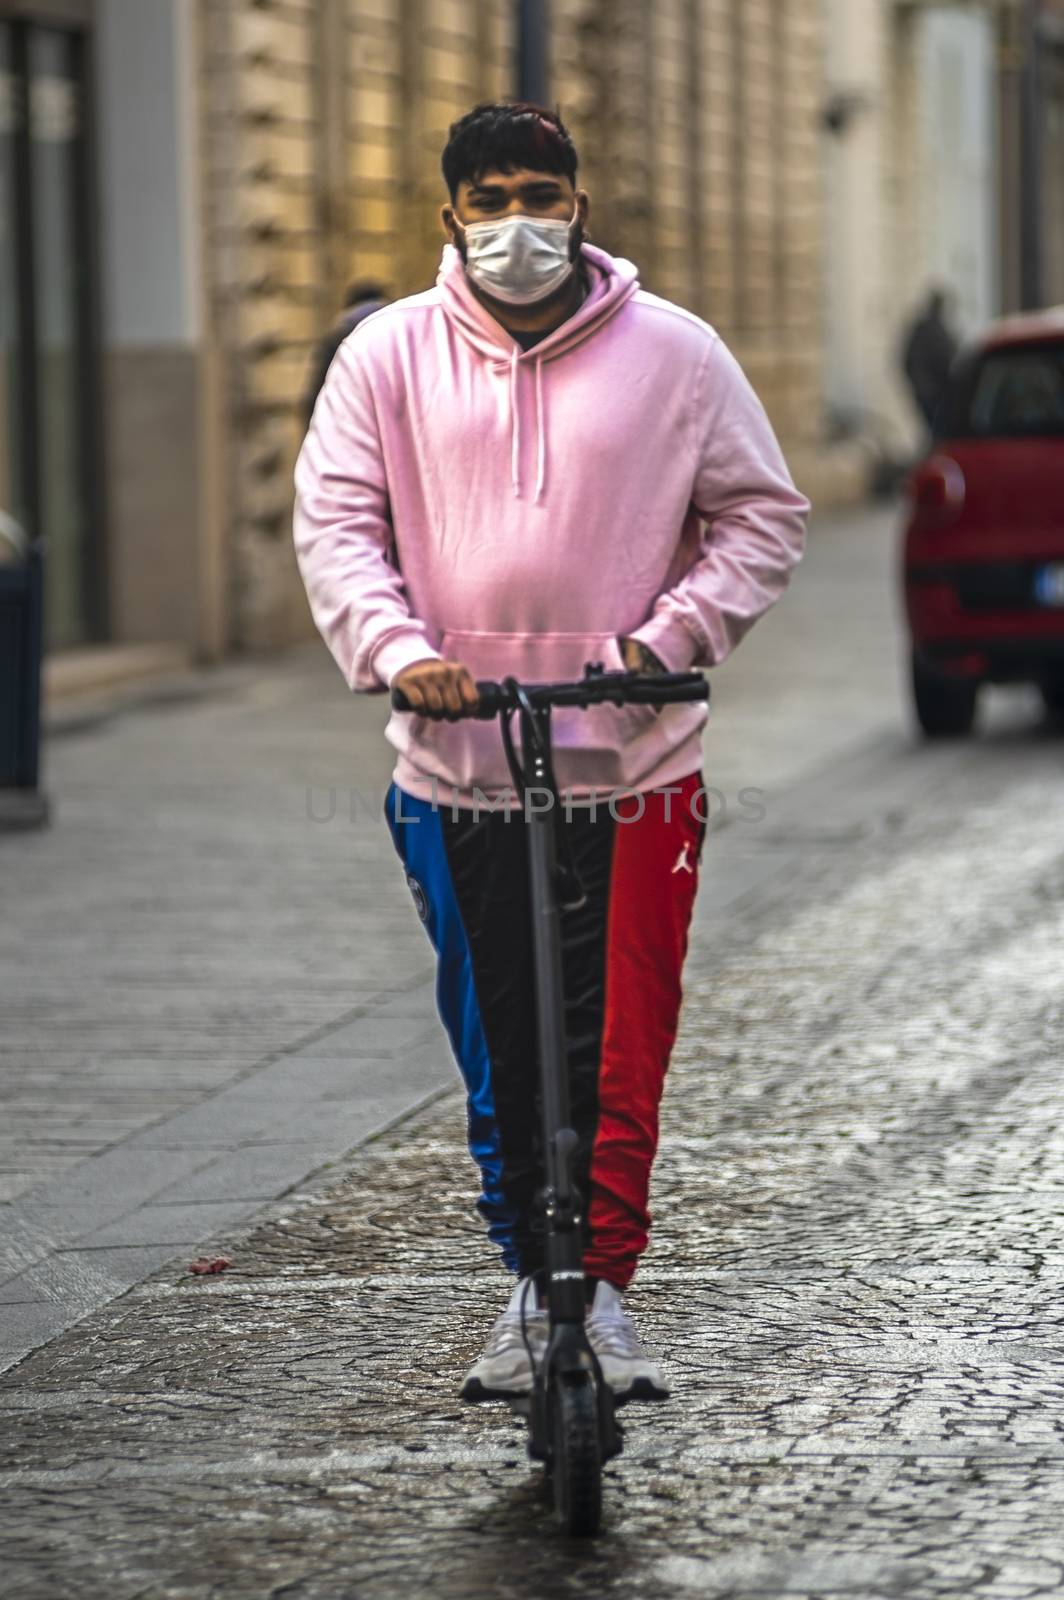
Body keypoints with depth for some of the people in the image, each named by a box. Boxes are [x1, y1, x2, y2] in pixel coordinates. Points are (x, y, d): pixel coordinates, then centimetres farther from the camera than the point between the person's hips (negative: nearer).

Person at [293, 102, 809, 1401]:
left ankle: (604, 1284, 5)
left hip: (634, 765, -1)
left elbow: (763, 512, 6)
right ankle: (531, 1280, 22)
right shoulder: (390, 355, 4)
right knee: (496, 1045, 8)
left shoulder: (671, 352, 1)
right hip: (458, 765, 2)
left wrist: (672, 636, -8)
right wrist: (393, 646, -16)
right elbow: (334, 518, 2)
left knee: (621, 1040, -4)